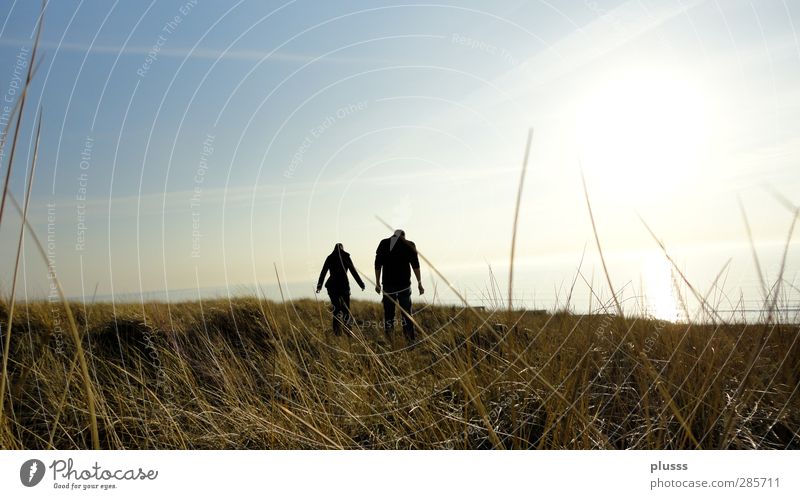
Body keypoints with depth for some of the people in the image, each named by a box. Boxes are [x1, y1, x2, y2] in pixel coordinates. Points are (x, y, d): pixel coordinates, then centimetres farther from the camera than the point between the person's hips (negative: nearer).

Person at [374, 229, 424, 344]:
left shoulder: (383, 243, 9)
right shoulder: (409, 245, 5)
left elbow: (377, 264, 6)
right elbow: (415, 265, -1)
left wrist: (377, 282, 11)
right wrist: (419, 283, 1)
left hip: (388, 284, 1)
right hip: (404, 284, -1)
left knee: (388, 313, 6)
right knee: (406, 313, 4)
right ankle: (411, 340, 1)